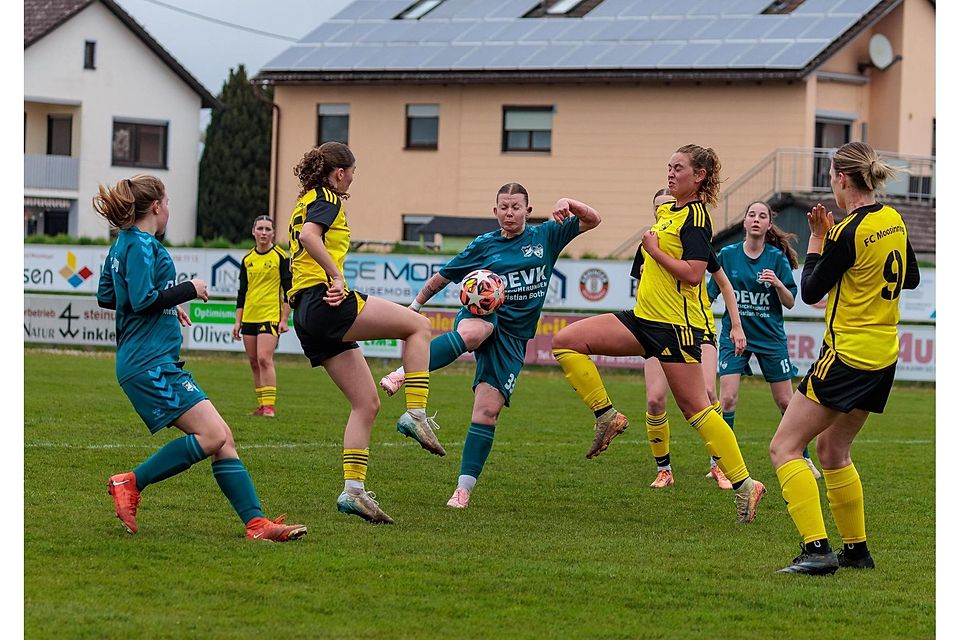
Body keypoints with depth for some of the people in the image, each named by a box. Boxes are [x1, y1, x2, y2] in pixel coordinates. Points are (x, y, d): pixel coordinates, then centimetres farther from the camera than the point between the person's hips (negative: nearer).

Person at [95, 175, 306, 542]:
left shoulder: (123, 244, 19)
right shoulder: (141, 245, -11)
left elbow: (105, 296, 29)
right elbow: (143, 300, -21)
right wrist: (189, 290, -7)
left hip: (159, 363, 11)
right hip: (150, 363, -11)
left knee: (223, 440, 3)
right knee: (213, 435, -18)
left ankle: (256, 523, -2)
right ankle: (130, 483, -9)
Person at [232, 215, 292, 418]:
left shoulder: (280, 257, -2)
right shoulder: (247, 259, 11)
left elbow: (288, 290, -3)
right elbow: (242, 292, 16)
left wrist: (284, 320, -8)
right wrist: (238, 321, 12)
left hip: (271, 316, -6)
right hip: (249, 317, 6)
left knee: (264, 359, -18)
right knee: (254, 363, 5)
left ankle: (269, 406, -18)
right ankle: (262, 406, 11)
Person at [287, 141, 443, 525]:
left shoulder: (304, 203, 26)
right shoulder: (327, 200, -3)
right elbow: (309, 236, -23)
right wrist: (337, 278, -21)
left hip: (307, 319, 10)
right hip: (326, 304, -10)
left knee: (367, 403, 7)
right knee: (418, 325, -2)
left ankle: (353, 490, -1)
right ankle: (416, 415, -9)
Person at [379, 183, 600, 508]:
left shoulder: (545, 236, 11)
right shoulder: (483, 245, 8)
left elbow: (592, 220, 12)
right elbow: (443, 276, 17)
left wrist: (567, 204, -7)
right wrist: (416, 305, 18)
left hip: (512, 337, 1)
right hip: (482, 314, -1)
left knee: (488, 410, -9)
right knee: (470, 335, -42)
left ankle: (464, 488, -6)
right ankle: (403, 374, -50)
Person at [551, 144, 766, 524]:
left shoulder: (696, 215, -11)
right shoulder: (667, 211, 15)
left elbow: (693, 274, -21)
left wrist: (655, 250, -13)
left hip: (676, 324, -9)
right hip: (644, 319, 9)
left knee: (696, 409, -7)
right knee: (565, 342, -2)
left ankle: (743, 484, 0)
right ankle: (607, 416, 2)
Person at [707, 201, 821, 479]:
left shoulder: (777, 258, -4)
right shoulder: (728, 255, -2)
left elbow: (790, 303, -3)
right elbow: (710, 292, 10)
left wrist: (778, 284, -21)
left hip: (770, 337, 0)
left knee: (785, 402, 4)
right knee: (727, 398, -13)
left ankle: (804, 459, 20)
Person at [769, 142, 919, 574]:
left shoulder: (847, 234, -19)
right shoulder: (893, 221, 5)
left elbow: (810, 292, -9)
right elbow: (911, 278, 21)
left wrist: (816, 240, 1)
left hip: (848, 357, -9)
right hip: (884, 357, 9)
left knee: (784, 448, -6)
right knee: (832, 449, 22)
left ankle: (817, 550, -18)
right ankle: (856, 549, 25)